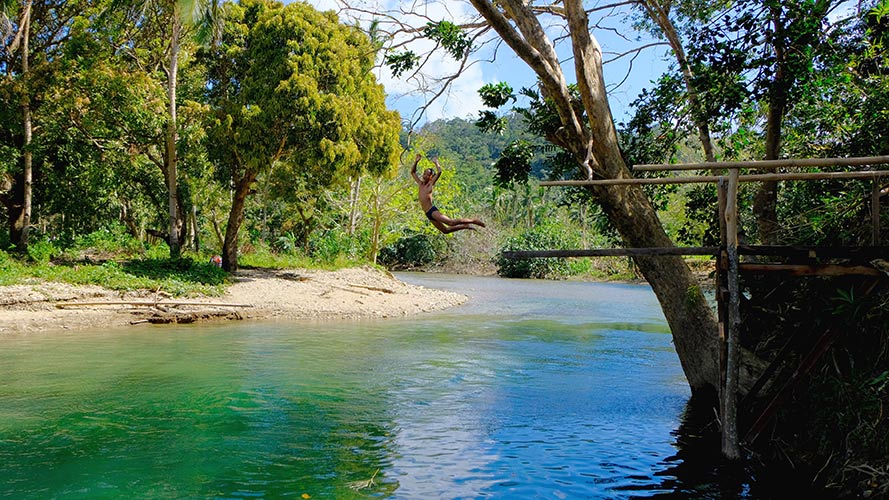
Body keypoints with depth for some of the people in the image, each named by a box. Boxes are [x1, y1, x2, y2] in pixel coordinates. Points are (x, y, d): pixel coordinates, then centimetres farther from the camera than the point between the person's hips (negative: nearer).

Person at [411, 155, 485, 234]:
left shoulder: (430, 184, -3)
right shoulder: (420, 184, 15)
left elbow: (439, 172, -16)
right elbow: (412, 172, 22)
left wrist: (436, 162, -5)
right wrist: (416, 161, 11)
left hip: (432, 211, -8)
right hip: (428, 214, 8)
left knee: (451, 222, -20)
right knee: (445, 230, 8)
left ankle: (473, 221, -9)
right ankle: (465, 226, 20)